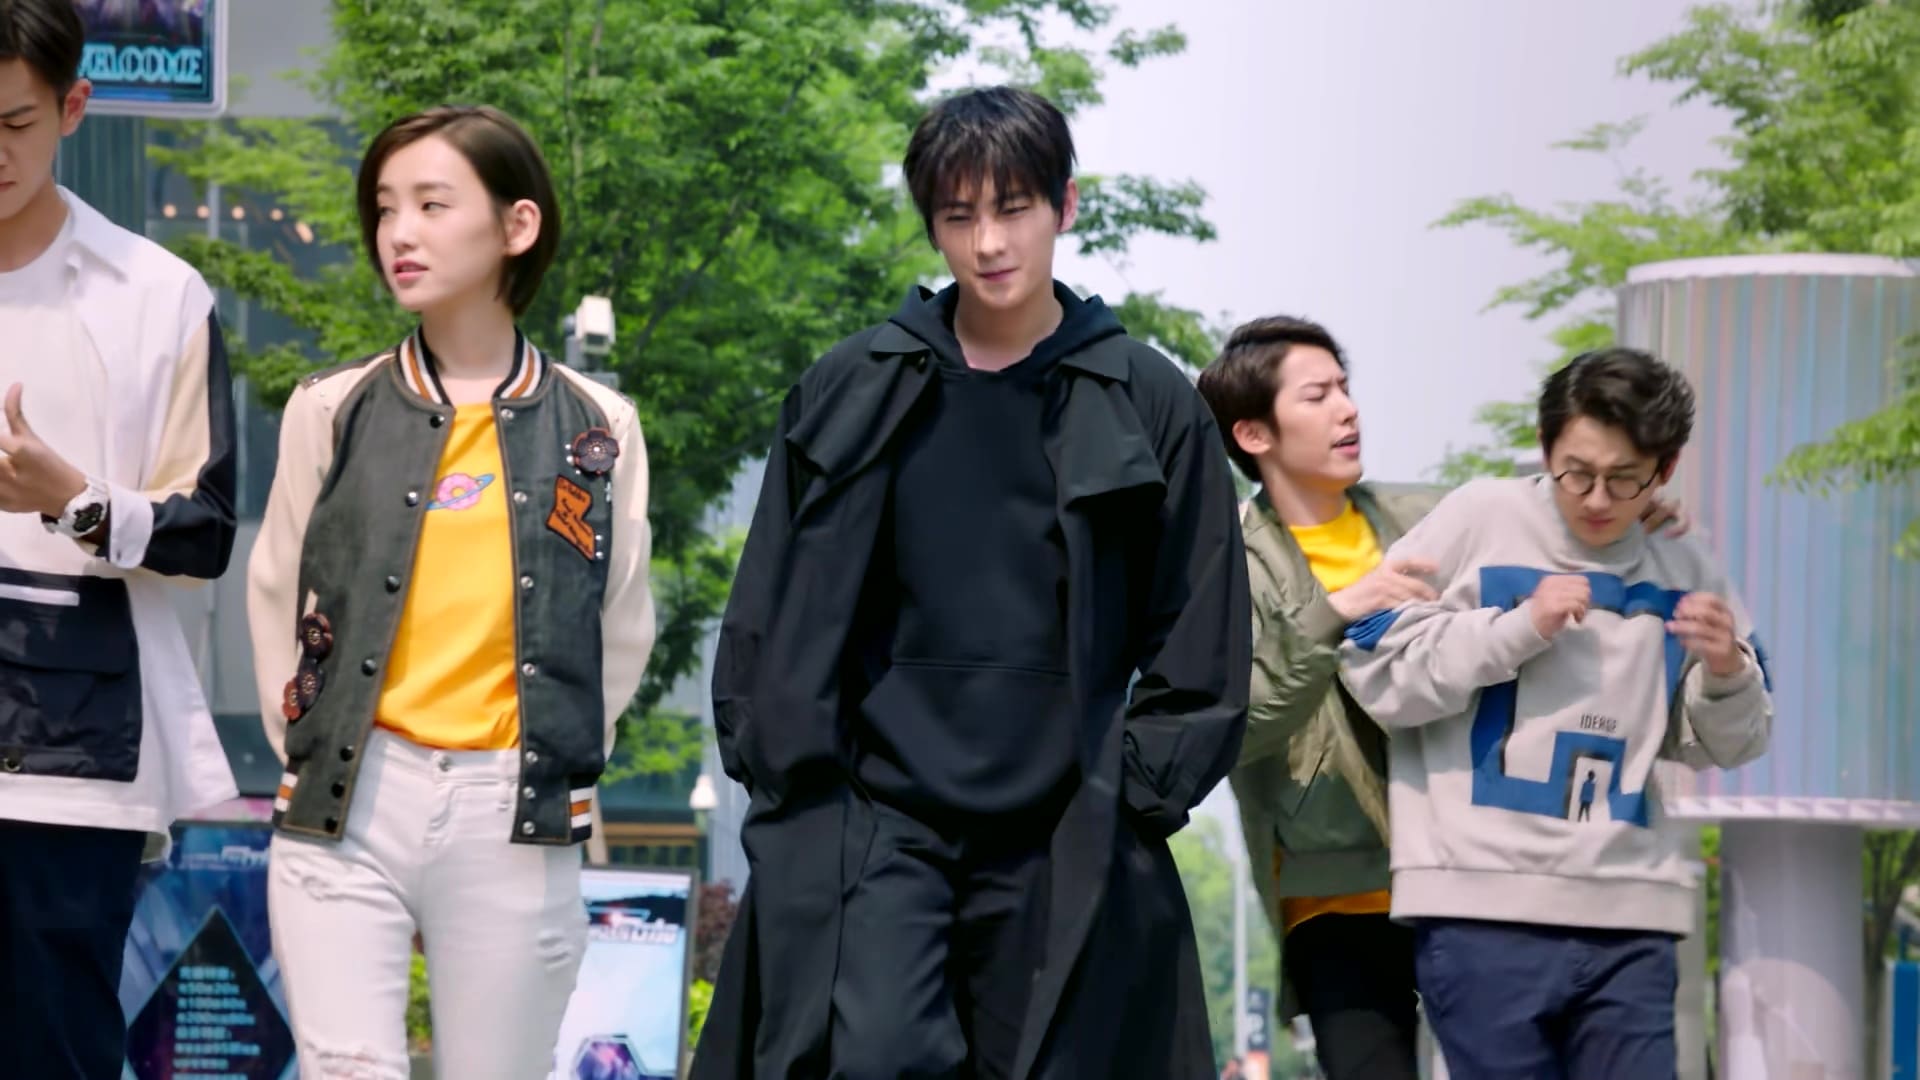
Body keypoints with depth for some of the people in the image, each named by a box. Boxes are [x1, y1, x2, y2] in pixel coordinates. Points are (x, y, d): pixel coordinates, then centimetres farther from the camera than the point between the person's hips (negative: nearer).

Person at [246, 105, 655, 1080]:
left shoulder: (596, 429, 5)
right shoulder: (335, 411, 5)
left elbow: (620, 634, 12)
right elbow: (276, 604, 11)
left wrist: (552, 771, 9)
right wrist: (315, 755, 8)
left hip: (514, 823, 0)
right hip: (345, 813, 0)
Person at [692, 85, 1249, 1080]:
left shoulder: (1149, 407, 5)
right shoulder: (851, 394, 7)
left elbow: (1198, 649, 7)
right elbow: (768, 615, 12)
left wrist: (1134, 800, 0)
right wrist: (776, 767, 3)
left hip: (1062, 844, 0)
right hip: (865, 820, 0)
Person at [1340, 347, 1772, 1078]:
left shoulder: (1684, 571, 10)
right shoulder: (1478, 522, 0)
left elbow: (1717, 745, 19)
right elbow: (1377, 669, -2)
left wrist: (1727, 674, -2)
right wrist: (1520, 628, -9)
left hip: (1630, 916, 3)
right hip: (1483, 907, -3)